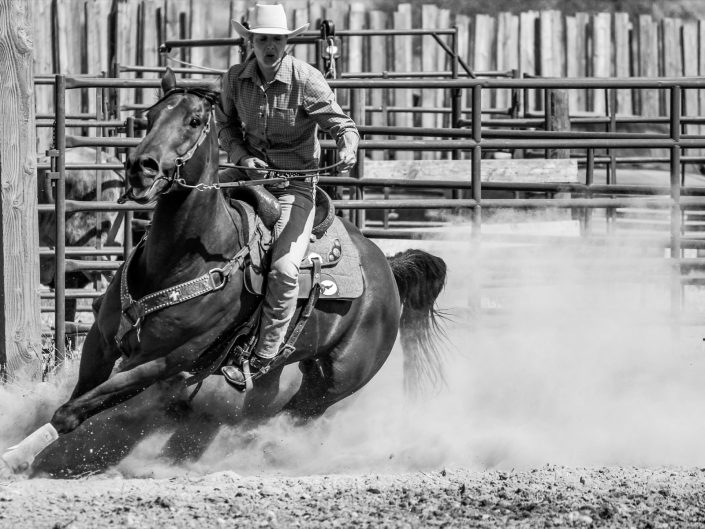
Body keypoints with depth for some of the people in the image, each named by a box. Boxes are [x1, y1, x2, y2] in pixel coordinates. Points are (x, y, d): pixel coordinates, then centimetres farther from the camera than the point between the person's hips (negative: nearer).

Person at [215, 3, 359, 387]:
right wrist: (242, 157, -7)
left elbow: (342, 125, -8)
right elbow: (225, 125, 13)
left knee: (283, 270, -22)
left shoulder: (306, 80, -11)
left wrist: (348, 150, -31)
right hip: (249, 178, 4)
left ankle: (263, 362, -17)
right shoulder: (235, 79, 1)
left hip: (295, 186, -4)